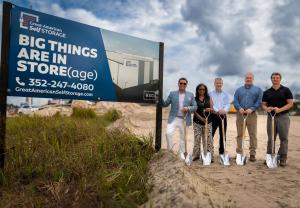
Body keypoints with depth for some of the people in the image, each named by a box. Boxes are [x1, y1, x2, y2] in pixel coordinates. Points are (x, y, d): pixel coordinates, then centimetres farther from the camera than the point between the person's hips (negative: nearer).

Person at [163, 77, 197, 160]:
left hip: (184, 120, 1)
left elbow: (195, 107, 4)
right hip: (173, 118, -1)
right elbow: (165, 104, 2)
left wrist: (188, 108, -16)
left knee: (183, 137, 11)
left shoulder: (190, 95, 6)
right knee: (168, 133, -16)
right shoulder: (172, 94, 5)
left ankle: (182, 153, 28)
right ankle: (169, 151, 5)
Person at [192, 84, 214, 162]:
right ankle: (196, 155, 14)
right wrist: (201, 118, -13)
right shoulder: (195, 99, 6)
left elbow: (212, 109, 6)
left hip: (208, 121, 1)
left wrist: (209, 109, -18)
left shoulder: (208, 98, 10)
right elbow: (194, 111, -1)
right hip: (197, 121, -1)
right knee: (197, 138, 2)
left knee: (208, 139, -2)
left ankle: (210, 156, 3)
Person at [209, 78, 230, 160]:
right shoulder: (211, 94, 4)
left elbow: (228, 104, -1)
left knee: (222, 135, 8)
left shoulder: (225, 94, 11)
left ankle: (222, 152, 19)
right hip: (213, 116, -2)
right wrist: (218, 110, -23)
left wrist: (224, 110, -23)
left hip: (223, 116, 3)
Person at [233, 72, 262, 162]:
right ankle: (239, 153, 10)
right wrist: (239, 108, -13)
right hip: (240, 114, 2)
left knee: (253, 134, -2)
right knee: (240, 134, 3)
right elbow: (235, 100, 6)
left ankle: (252, 154, 4)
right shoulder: (239, 90, 17)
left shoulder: (258, 90, 11)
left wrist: (252, 109, -15)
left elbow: (259, 101, 0)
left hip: (252, 114, -1)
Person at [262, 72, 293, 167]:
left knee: (283, 138, 0)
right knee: (270, 139, 6)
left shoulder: (286, 90, 3)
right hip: (271, 117, 2)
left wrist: (279, 109, -19)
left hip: (283, 116, -2)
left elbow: (290, 103, -3)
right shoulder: (266, 92, 10)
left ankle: (282, 158, 8)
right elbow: (263, 104, 8)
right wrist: (267, 109, -15)